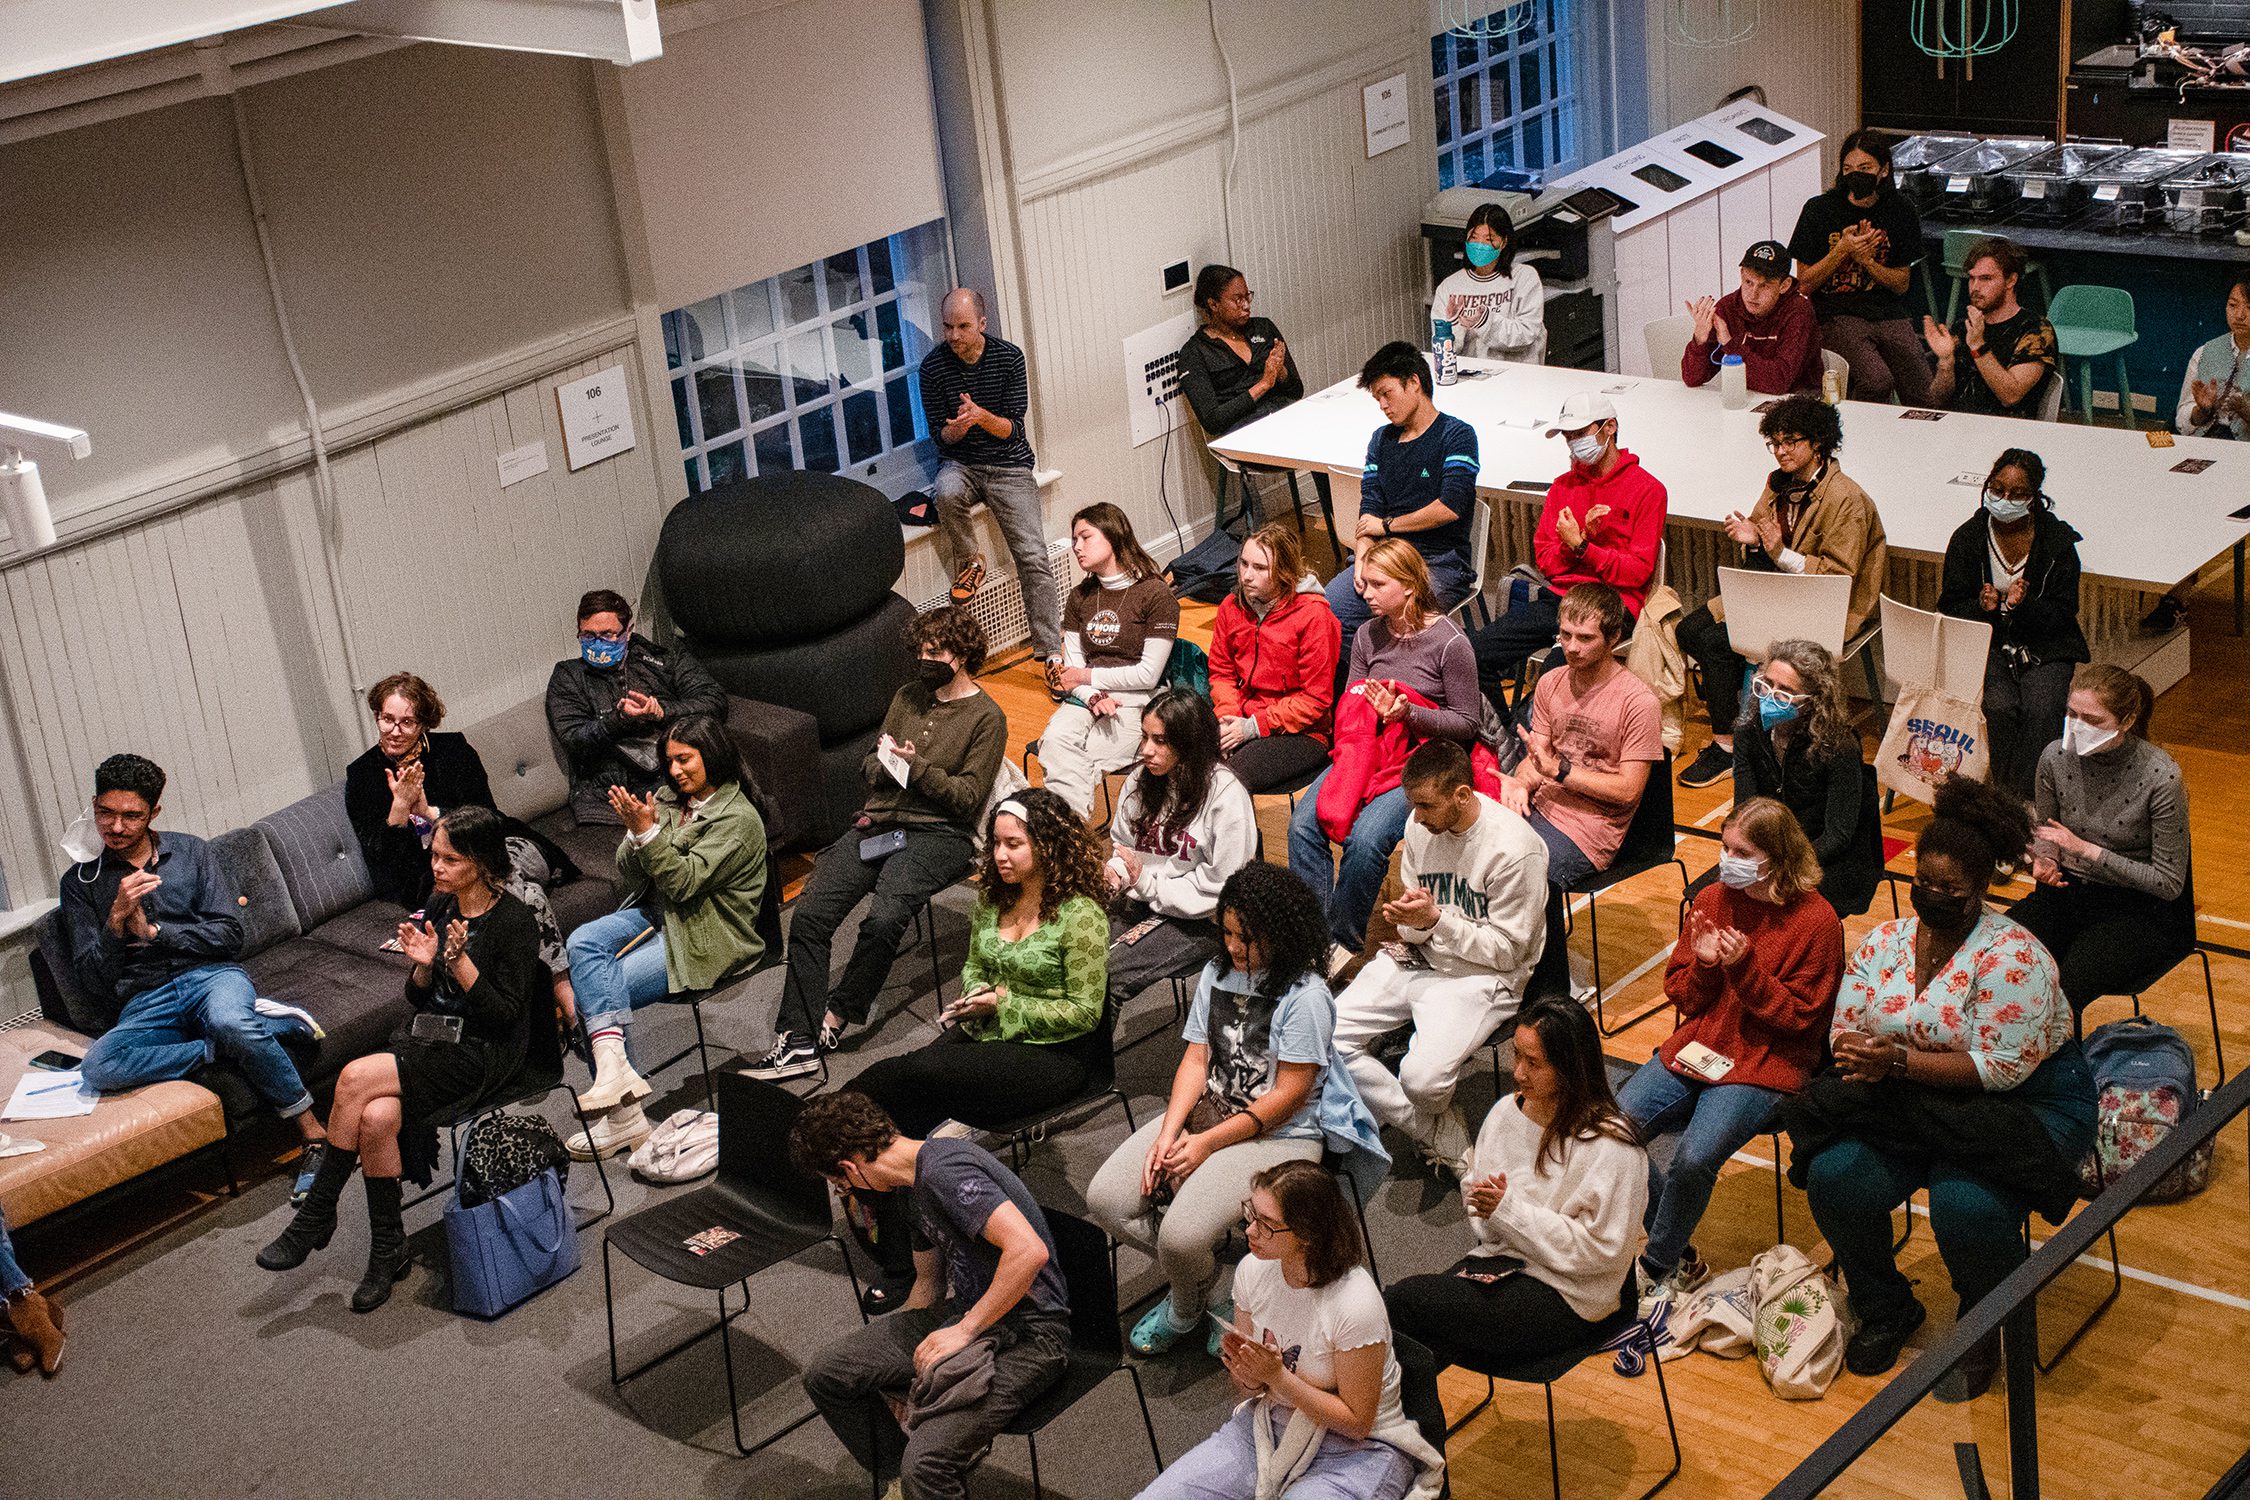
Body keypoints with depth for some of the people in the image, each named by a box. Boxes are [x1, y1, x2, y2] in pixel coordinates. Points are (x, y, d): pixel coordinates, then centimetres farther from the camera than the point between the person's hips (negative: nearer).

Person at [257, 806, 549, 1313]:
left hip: (483, 1056, -6)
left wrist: (460, 962, -24)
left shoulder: (514, 921, -10)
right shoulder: (438, 907, 9)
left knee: (356, 1078, -25)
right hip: (425, 1039, 6)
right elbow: (419, 999, 14)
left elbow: (505, 1015, -13)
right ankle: (387, 1250, -11)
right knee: (376, 1116, -26)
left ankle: (316, 1214, -9)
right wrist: (423, 965, -7)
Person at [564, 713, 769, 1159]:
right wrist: (634, 833, -11)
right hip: (657, 916, 7)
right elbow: (629, 880, 8)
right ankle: (612, 1059, -39)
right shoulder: (669, 800, 11)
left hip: (705, 939, -7)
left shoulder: (737, 819, -11)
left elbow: (683, 883, -19)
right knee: (582, 941, -23)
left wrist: (647, 831, -27)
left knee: (592, 993, -19)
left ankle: (624, 1117, -15)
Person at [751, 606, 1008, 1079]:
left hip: (938, 833, -5)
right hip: (877, 821, 5)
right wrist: (884, 764, -1)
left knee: (884, 919, -32)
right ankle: (798, 1042, -21)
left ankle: (834, 1017, -12)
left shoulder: (986, 718, 1)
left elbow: (970, 797, -6)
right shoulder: (909, 697, 20)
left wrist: (917, 767, -14)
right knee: (809, 912, -17)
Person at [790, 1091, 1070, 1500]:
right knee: (825, 1375, 2)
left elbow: (1029, 1250, -31)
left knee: (924, 1464, -29)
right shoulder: (917, 1181, 11)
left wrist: (964, 1331, -22)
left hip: (1027, 1334, -10)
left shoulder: (945, 1169, -22)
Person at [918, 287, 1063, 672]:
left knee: (1033, 557, -15)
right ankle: (971, 562, -9)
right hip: (960, 463, 0)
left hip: (1009, 465, 0)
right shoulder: (933, 366, -5)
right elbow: (940, 436, -1)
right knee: (947, 494, -38)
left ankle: (1051, 652, -11)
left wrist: (981, 416, -27)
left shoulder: (1009, 358, -6)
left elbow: (1013, 428, -7)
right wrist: (953, 430, -25)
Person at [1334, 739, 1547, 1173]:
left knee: (1421, 1077, -29)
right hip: (1419, 958, 7)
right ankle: (1440, 1136, -3)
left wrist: (1437, 920, -24)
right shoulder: (1421, 825, 0)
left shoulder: (1515, 849, -20)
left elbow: (1507, 951, -14)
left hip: (1482, 976, -7)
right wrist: (1408, 919, -15)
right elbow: (1417, 927, 10)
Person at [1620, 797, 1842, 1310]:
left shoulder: (1817, 921, -10)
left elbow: (1798, 1017, -9)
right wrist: (1703, 964, -11)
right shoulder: (1712, 900, 5)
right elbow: (1681, 996, 10)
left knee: (1694, 1157, -28)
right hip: (1697, 1047, 6)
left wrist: (1744, 968, -21)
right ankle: (1681, 1257, 2)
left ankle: (1659, 1269, -2)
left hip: (1764, 1064, -6)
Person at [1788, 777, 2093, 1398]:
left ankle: (1983, 1334, 0)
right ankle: (1885, 1310, 8)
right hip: (1910, 1105, 5)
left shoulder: (2013, 956, -17)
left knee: (1965, 1205, -34)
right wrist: (1862, 1057, -20)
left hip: (2027, 1105, -5)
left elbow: (2000, 1068, -23)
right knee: (1833, 1177, -20)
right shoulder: (1883, 941, 2)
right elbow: (1845, 1030, 4)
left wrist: (1900, 1060, -29)